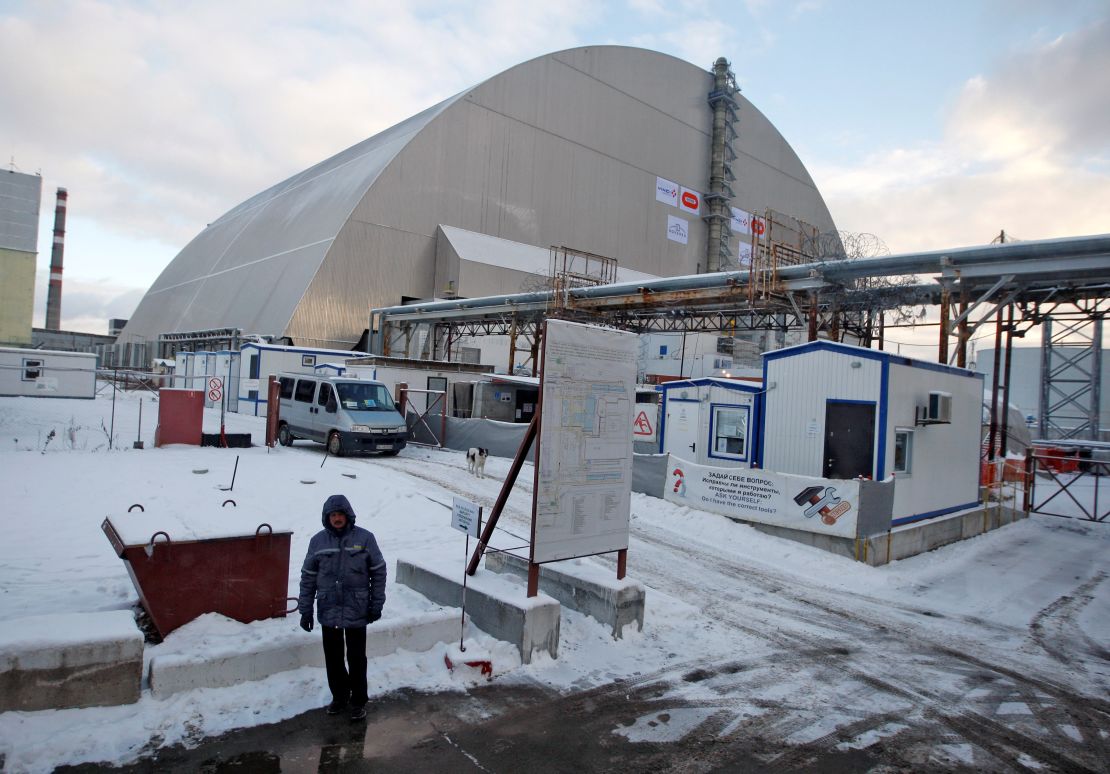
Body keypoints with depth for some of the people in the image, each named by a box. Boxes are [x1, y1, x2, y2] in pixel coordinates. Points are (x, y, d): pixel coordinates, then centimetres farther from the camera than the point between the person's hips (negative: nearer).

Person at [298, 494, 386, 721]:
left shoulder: (365, 538, -8)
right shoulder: (318, 541, -2)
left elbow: (378, 572, -3)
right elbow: (308, 577, 4)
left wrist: (376, 604, -3)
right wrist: (305, 610, 2)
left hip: (357, 611, -2)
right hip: (328, 611, 3)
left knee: (357, 658, 7)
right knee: (333, 658, 14)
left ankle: (358, 701, 24)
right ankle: (339, 696, 34)